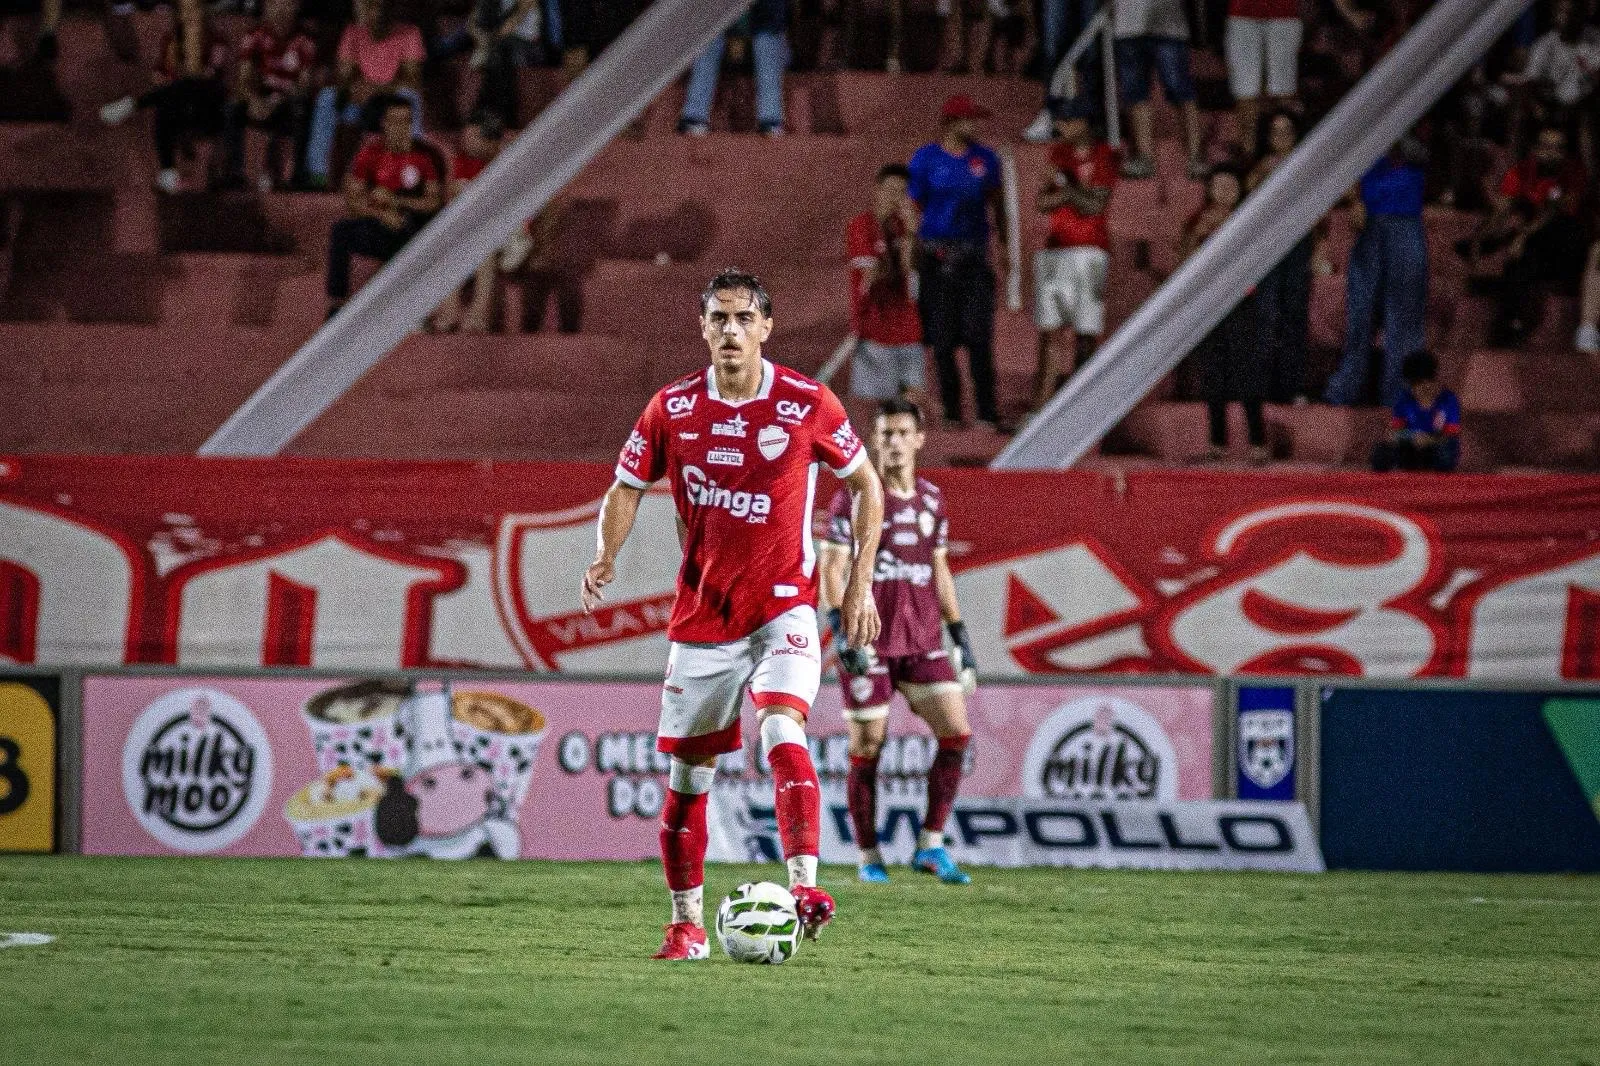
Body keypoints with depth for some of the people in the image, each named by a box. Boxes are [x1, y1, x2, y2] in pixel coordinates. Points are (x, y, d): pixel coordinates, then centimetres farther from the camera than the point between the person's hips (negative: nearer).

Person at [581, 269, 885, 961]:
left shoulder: (808, 404, -6)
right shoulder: (672, 409, -1)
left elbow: (865, 487, 7)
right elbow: (626, 488, 9)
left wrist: (860, 583, 2)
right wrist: (605, 556, -11)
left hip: (782, 605, -3)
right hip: (701, 613, 3)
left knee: (782, 732, -27)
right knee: (686, 771, 6)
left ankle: (804, 885, -35)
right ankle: (686, 923, 18)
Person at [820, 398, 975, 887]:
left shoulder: (932, 499, 11)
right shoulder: (854, 498, -4)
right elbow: (832, 566, -8)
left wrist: (960, 635, 15)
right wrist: (839, 628, -20)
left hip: (922, 640, 4)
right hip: (870, 643, -4)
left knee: (956, 731, -8)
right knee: (867, 746, 0)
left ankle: (931, 846, 0)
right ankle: (869, 858, 12)